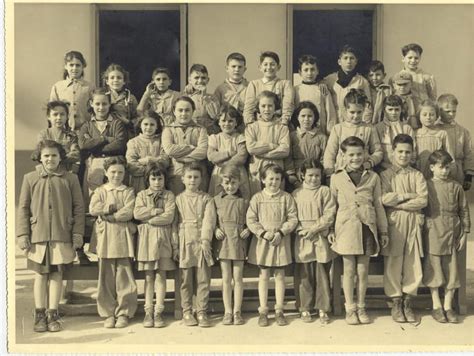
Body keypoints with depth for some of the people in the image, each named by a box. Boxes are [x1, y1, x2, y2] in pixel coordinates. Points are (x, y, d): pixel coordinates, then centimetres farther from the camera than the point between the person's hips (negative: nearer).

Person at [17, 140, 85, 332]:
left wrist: (77, 233, -1)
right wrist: (22, 234, -1)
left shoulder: (70, 179, 4)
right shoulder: (30, 178, 5)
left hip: (62, 235, 0)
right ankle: (40, 315, 14)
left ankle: (52, 315, 13)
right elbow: (23, 208, 5)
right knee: (40, 274, 5)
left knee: (57, 274, 4)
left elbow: (78, 207, 5)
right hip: (38, 235, 0)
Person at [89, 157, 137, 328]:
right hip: (105, 237, 1)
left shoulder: (128, 192, 8)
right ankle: (108, 313, 13)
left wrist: (108, 215, -9)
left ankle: (123, 313, 9)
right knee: (106, 277, 3)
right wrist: (114, 207, -10)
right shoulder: (100, 191, 12)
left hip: (123, 237, -1)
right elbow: (93, 209, -6)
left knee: (124, 277, -1)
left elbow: (129, 212, -8)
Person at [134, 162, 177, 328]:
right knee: (148, 276, 4)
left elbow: (169, 217, -9)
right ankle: (148, 311, 8)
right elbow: (137, 213, -8)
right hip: (146, 238, 1)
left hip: (163, 238, -1)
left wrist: (148, 218, -9)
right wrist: (157, 211, -12)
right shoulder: (142, 195, 9)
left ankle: (158, 311, 5)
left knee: (161, 276, 1)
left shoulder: (169, 195, 6)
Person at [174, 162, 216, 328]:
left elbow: (209, 219, -3)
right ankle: (186, 311, 13)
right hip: (185, 243, 0)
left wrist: (205, 240, -14)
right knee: (186, 280, 4)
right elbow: (173, 222, 5)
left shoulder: (206, 198, 8)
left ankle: (202, 312, 8)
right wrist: (175, 243, -4)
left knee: (203, 279, 1)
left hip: (202, 242, 0)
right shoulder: (178, 199, 9)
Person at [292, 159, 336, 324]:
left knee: (322, 276, 3)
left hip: (320, 239, -1)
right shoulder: (296, 193, 8)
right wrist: (301, 230, -10)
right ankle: (305, 309, 15)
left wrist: (314, 229, -13)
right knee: (304, 276, 5)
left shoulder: (325, 191, 2)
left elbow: (329, 215, -5)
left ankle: (323, 309, 12)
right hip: (302, 240, 1)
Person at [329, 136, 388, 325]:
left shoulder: (373, 178, 7)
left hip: (367, 227, 1)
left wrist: (383, 231, 10)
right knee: (349, 270, 4)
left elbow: (379, 205, 10)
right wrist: (330, 230, 4)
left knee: (363, 270, 7)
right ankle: (350, 309, 15)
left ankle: (361, 308, 20)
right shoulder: (336, 178, 5)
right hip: (346, 228, -1)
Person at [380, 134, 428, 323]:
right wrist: (407, 196, -10)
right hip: (394, 223, -2)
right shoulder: (386, 175, 3)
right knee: (393, 264, 0)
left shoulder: (417, 175, 9)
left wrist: (397, 203, -11)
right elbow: (384, 198, -13)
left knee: (413, 263, 2)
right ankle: (396, 303, 11)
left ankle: (407, 302, 15)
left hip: (413, 223, 2)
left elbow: (423, 200, -6)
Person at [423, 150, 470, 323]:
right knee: (434, 269, 2)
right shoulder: (426, 186, -1)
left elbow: (464, 211, 7)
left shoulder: (456, 187, 4)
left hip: (452, 233, 2)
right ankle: (436, 306, 14)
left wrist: (464, 234, 3)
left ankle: (448, 306, 16)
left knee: (452, 270, 5)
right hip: (432, 234, -2)